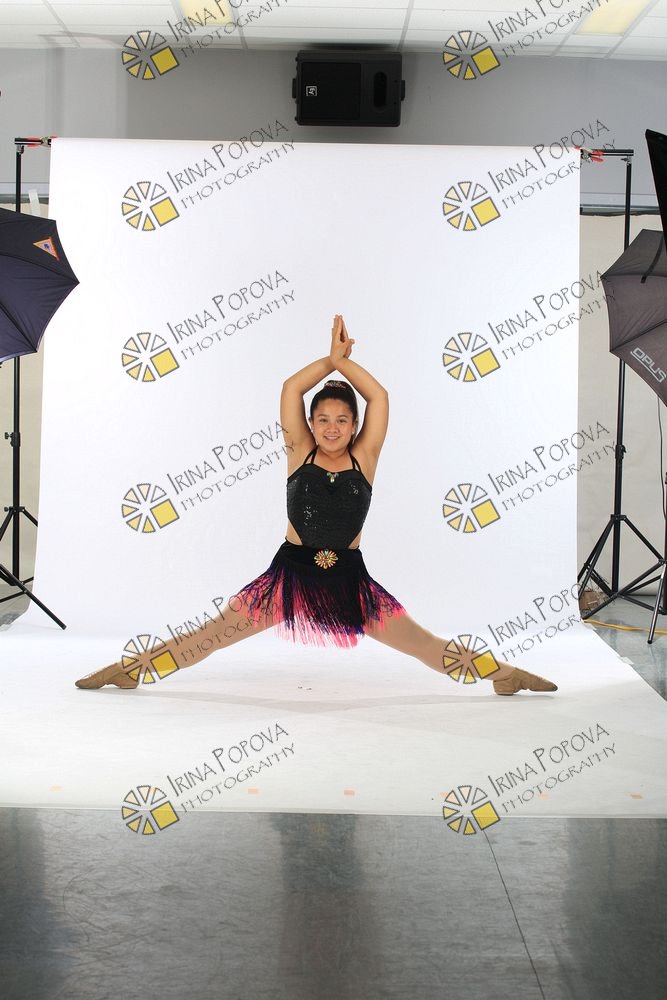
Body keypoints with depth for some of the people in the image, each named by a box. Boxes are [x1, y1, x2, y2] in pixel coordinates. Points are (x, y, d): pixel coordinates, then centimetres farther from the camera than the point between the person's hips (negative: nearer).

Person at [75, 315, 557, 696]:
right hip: (291, 572, 0)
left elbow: (379, 397, -5)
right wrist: (335, 356, -4)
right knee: (214, 634, 0)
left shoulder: (363, 458, 1)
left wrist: (343, 360, -2)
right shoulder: (301, 453, 2)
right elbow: (291, 389, -5)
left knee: (421, 642, 3)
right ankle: (131, 669, 9)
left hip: (349, 578, 0)